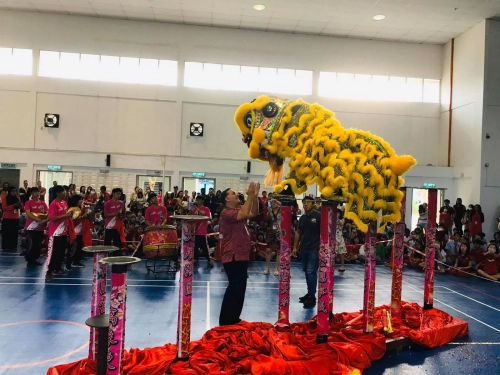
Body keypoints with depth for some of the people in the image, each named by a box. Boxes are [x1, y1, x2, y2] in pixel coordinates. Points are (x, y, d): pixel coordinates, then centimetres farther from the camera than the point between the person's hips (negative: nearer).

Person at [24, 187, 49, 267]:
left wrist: (45, 220, -17)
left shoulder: (43, 203, 8)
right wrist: (38, 219, -27)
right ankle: (29, 261, 9)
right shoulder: (29, 203, -5)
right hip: (30, 227, -5)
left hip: (40, 228, 5)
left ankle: (34, 259, 23)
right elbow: (28, 214, -17)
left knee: (38, 245, 11)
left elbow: (48, 213, 3)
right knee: (30, 245, -2)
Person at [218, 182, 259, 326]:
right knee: (237, 289, -5)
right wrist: (250, 196, -24)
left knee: (235, 288, 17)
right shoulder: (226, 213, -14)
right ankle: (230, 321, 5)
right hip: (233, 257, -10)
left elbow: (254, 213, 1)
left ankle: (228, 320, 29)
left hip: (241, 255, 10)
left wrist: (255, 197, -10)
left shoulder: (239, 209, 13)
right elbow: (244, 214, -28)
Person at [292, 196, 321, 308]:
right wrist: (295, 247, 14)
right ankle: (309, 293, 24)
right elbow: (298, 233, 18)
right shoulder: (302, 218, 11)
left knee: (311, 272, -8)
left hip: (314, 249, -6)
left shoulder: (319, 216, -8)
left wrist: (321, 248, -14)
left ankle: (312, 297, 0)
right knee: (306, 272, 12)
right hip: (303, 249, 7)